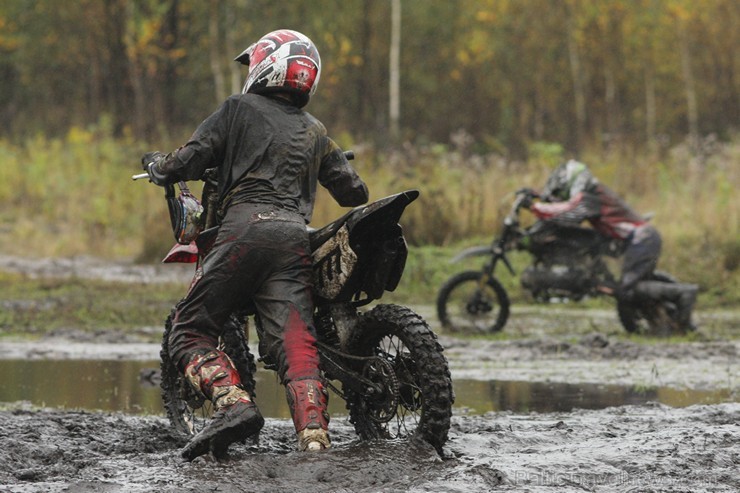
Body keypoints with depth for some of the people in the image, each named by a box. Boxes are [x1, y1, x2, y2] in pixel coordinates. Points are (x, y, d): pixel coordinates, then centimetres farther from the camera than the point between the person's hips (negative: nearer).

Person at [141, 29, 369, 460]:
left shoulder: (240, 109, 11)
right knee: (296, 344, -6)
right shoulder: (315, 132, 25)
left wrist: (155, 165, 27)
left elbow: (187, 163, 5)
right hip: (296, 236, 4)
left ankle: (233, 402, -20)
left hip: (246, 228, -4)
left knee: (190, 332, 3)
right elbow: (355, 192, 26)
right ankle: (315, 436, -25)